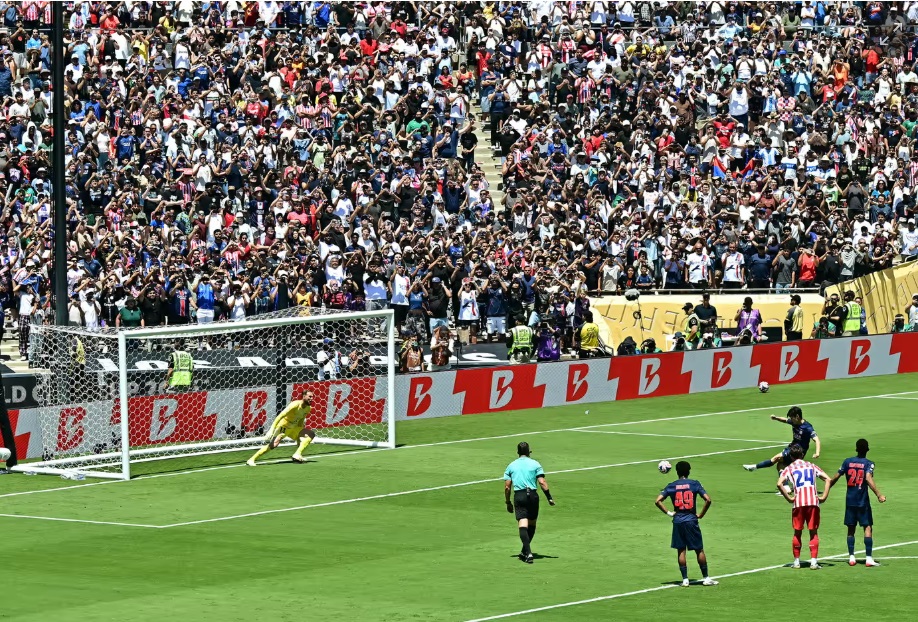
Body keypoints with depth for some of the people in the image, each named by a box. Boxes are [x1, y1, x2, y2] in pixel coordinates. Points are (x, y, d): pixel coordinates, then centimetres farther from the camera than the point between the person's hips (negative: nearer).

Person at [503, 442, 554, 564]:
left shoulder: (511, 466, 11)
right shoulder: (535, 464, 6)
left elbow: (507, 487, 9)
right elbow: (542, 482, -2)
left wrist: (508, 503, 17)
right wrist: (549, 498, 2)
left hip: (519, 496, 0)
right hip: (532, 495, 0)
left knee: (523, 525, -10)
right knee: (532, 524, 17)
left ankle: (528, 552, -24)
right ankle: (525, 551, 20)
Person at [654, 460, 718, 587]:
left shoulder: (671, 486, 1)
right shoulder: (694, 484, -2)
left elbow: (658, 501, -6)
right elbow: (708, 500, -11)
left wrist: (668, 513, 0)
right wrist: (701, 514, -1)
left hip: (678, 521, 1)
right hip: (691, 520, -1)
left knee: (681, 550, 7)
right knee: (699, 550, 6)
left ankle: (685, 579, 4)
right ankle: (706, 578, 9)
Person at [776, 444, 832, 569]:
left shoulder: (789, 468, 7)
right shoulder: (811, 466, 15)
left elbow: (779, 484, -10)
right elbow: (827, 479, 6)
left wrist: (788, 498, -3)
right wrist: (824, 496, 4)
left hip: (798, 503, -1)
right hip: (813, 502, 1)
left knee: (797, 532, 11)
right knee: (813, 532, 5)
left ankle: (796, 561, 14)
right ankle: (814, 561, -2)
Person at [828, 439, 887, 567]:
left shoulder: (847, 462, 4)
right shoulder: (868, 464, -7)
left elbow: (835, 477, 5)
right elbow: (868, 478, -23)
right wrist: (879, 494, -30)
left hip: (850, 500, 3)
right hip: (863, 501, -3)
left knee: (851, 529, 10)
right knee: (868, 527, -1)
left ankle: (851, 557, 6)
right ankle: (869, 558, -9)